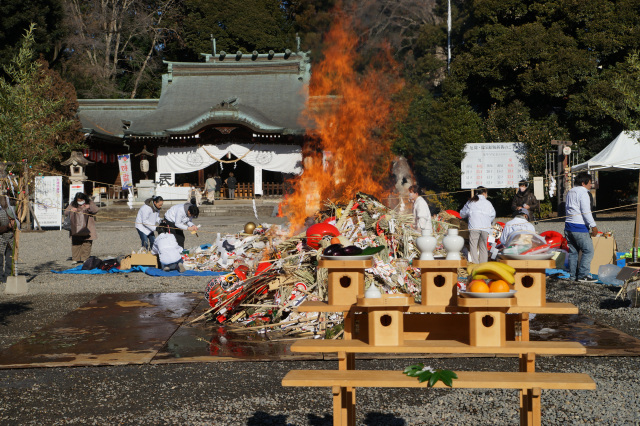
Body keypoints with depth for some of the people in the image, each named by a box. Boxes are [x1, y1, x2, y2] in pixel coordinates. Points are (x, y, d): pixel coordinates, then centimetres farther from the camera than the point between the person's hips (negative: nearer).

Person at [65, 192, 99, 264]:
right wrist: (71, 210, -18)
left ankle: (85, 258, 5)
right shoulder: (72, 204, 6)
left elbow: (96, 210, -5)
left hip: (86, 228, -1)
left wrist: (90, 207, -24)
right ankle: (75, 259, 4)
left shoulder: (90, 203, 3)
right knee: (75, 243, -2)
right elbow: (66, 212, 4)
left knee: (87, 244, -3)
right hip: (76, 228, 1)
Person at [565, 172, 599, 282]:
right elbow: (586, 212, -16)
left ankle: (573, 275, 12)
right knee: (588, 251, -4)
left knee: (573, 252, 12)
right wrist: (593, 226, -14)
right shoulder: (582, 193, -10)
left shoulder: (570, 192, 17)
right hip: (579, 227, -9)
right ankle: (583, 275, -9)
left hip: (568, 225, 9)